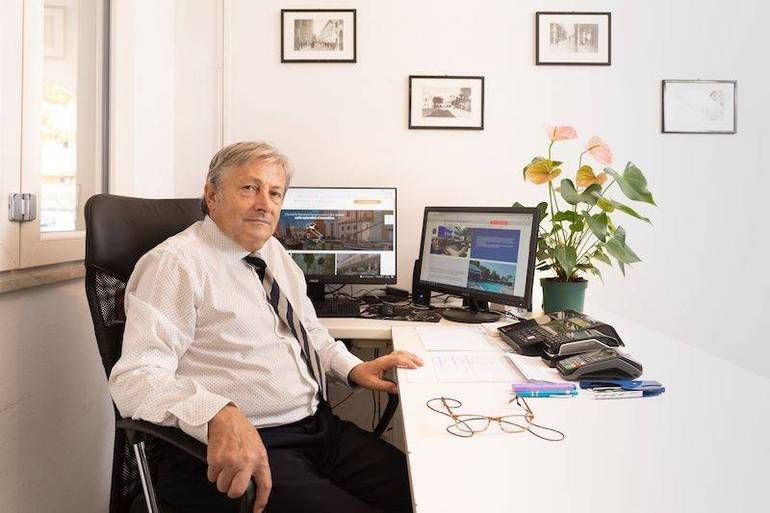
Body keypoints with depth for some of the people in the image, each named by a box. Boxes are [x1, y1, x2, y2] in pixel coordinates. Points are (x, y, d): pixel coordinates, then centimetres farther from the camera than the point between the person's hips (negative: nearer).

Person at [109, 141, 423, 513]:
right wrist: (219, 416, -38)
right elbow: (136, 377, -19)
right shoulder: (176, 263, -10)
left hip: (321, 427, 8)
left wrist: (352, 368, 6)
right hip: (234, 448, -7)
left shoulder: (275, 252, 14)